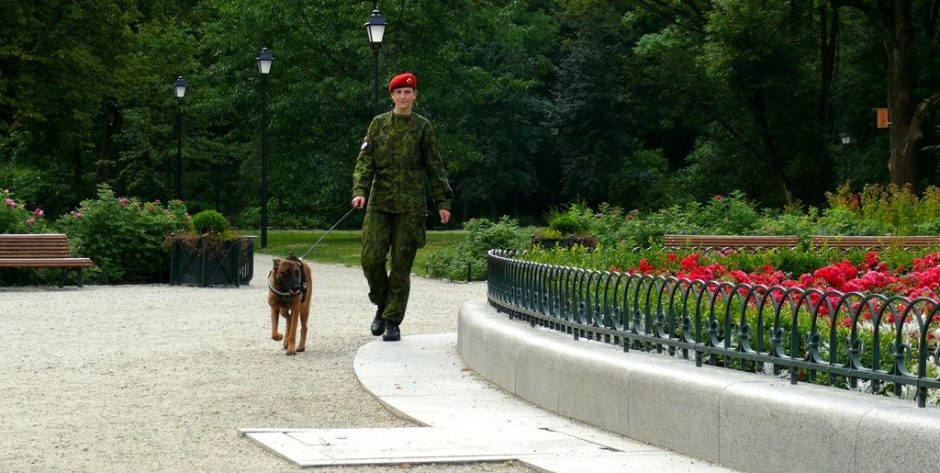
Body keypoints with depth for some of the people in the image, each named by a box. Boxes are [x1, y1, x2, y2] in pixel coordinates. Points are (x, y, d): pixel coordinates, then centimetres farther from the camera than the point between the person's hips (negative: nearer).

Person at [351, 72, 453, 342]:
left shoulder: (422, 127, 6)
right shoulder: (378, 124, 9)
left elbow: (434, 167, 9)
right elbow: (365, 160, 4)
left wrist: (443, 201, 5)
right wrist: (360, 190, -12)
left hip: (410, 204, -1)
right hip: (380, 201, 1)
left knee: (401, 263, -1)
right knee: (371, 257, -10)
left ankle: (393, 322, 7)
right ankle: (382, 304, 14)